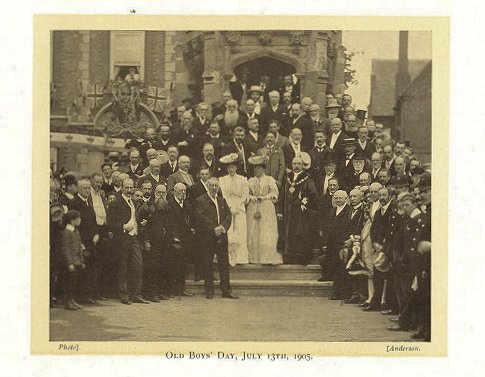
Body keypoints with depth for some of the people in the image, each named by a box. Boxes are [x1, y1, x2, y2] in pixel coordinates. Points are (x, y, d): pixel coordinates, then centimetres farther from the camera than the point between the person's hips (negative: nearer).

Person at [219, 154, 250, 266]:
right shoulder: (222, 180, 10)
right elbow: (222, 195, 2)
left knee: (240, 233, -6)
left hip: (240, 209, 0)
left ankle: (240, 258, -5)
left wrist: (236, 207, -8)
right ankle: (229, 259, -10)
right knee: (227, 234, -9)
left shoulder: (242, 179, 10)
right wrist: (230, 207, -11)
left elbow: (245, 196, 4)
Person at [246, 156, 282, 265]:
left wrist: (264, 197, -13)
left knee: (267, 234, -9)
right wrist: (252, 197, -9)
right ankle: (254, 257, -1)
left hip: (267, 208, -3)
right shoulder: (250, 181, 17)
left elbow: (274, 192, -2)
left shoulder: (269, 179, 7)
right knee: (253, 232, -2)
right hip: (253, 209, 3)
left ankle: (269, 258, -9)